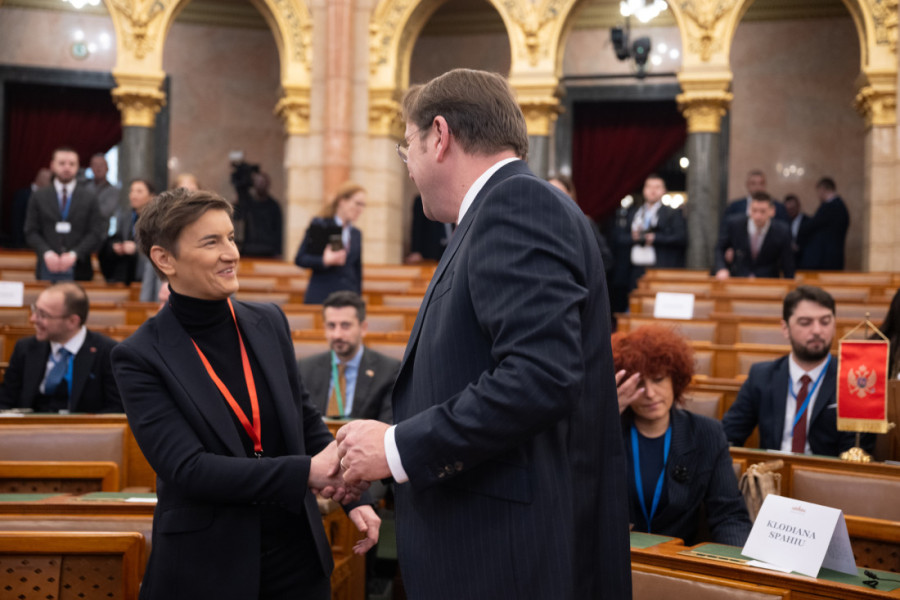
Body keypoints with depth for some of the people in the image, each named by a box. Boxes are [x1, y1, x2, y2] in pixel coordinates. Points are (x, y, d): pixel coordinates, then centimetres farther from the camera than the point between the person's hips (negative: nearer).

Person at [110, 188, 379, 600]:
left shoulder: (269, 322, 3)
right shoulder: (140, 358, -11)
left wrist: (351, 493, -1)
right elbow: (186, 468, -19)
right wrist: (307, 472, -26)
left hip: (297, 552, 4)